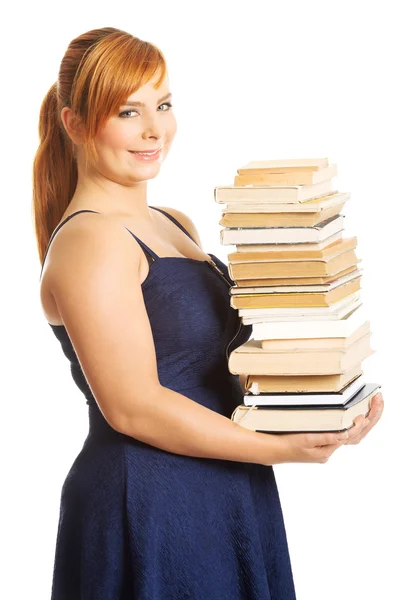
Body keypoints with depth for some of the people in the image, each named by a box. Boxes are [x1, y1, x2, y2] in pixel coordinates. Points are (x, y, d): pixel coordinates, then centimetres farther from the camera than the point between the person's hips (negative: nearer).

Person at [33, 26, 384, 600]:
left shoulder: (177, 226, 14)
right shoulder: (88, 242, -15)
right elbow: (134, 407, -20)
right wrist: (282, 449, -20)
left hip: (229, 499, 9)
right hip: (146, 505, -9)